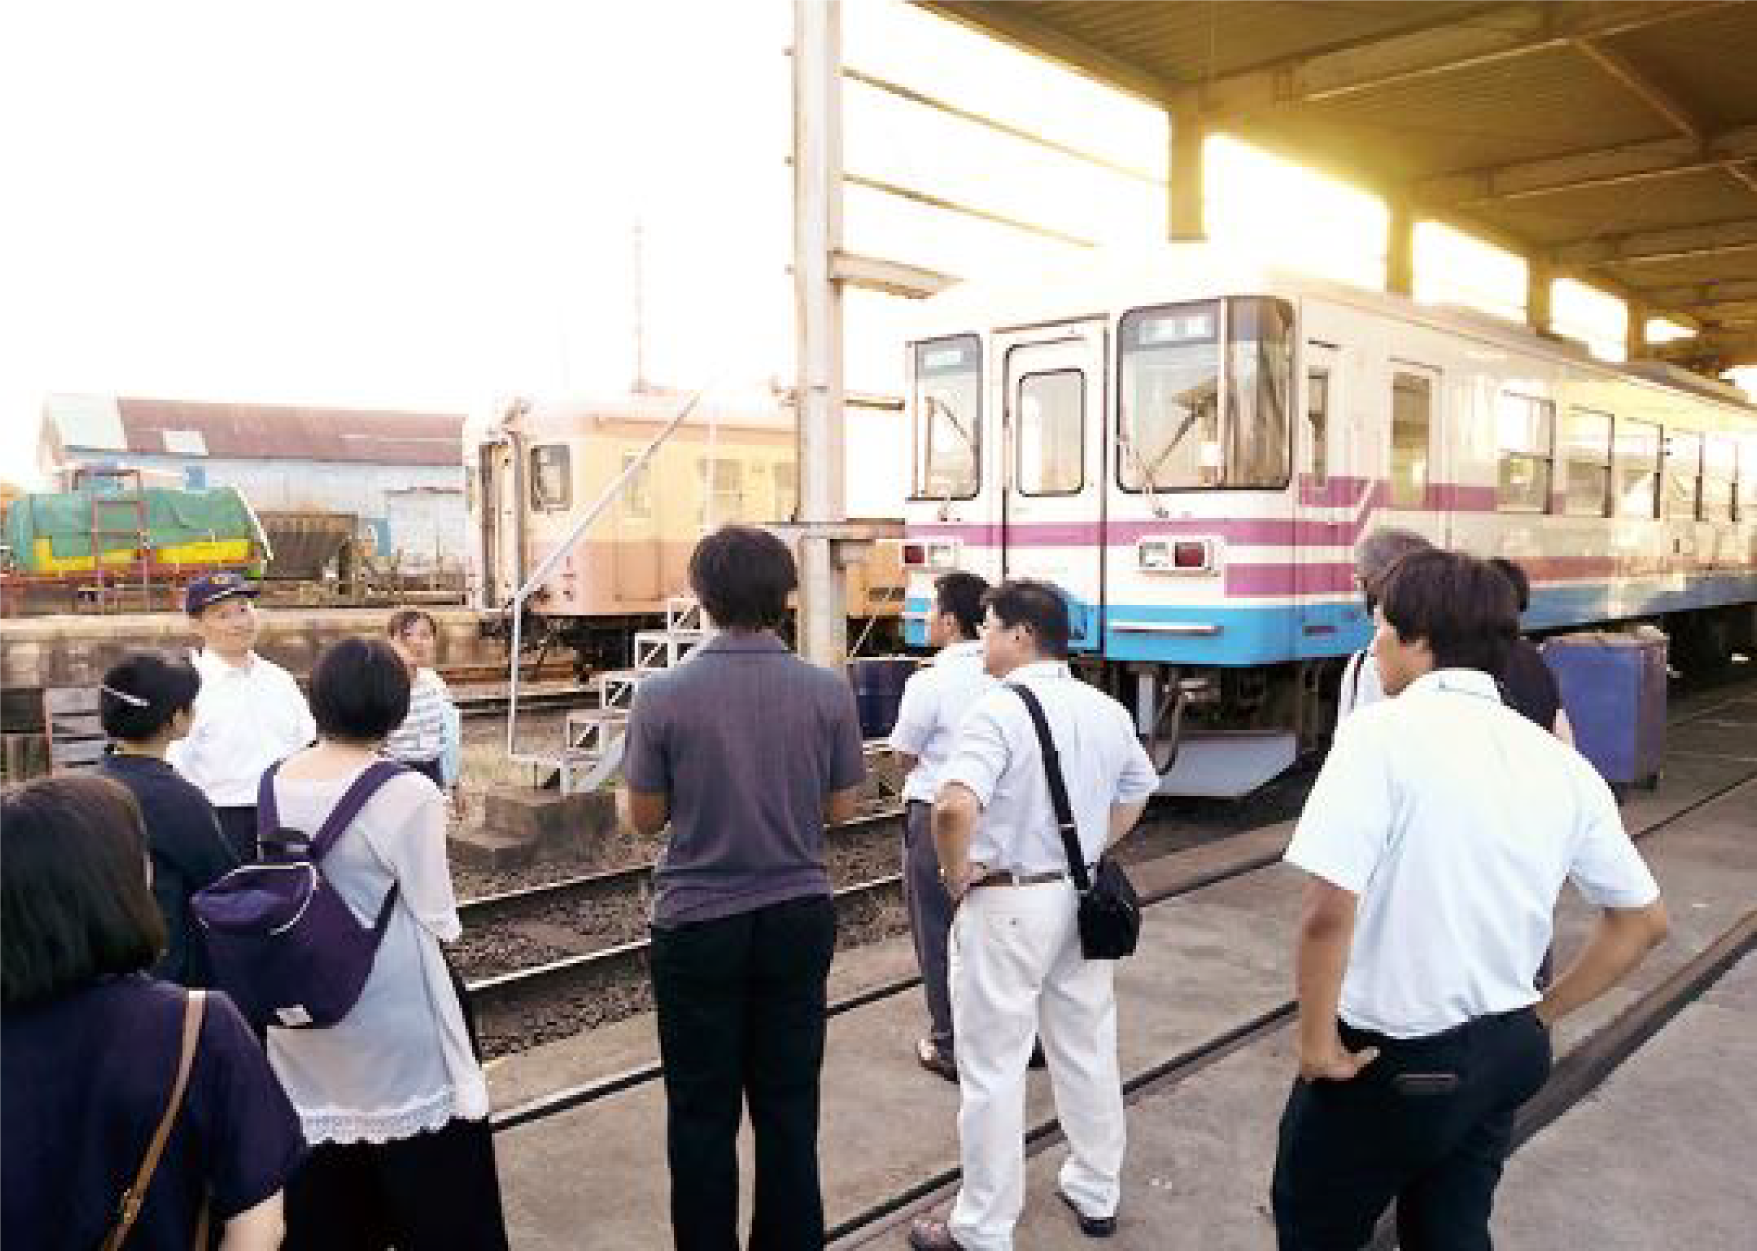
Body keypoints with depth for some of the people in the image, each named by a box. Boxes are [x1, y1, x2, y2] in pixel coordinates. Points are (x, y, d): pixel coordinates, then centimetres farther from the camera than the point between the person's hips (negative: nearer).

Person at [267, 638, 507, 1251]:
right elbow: (437, 919, -13)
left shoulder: (276, 783, -4)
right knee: (427, 1174, 11)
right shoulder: (407, 792, -20)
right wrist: (447, 927, 7)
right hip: (390, 1011, -5)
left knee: (321, 1170, 21)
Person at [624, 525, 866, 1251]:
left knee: (703, 1114, 13)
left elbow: (646, 818, -3)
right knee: (789, 1106, 15)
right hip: (798, 918, 2)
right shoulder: (828, 692, -9)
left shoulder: (662, 696, -13)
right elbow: (841, 808, 1)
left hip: (697, 923, -2)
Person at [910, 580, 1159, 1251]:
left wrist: (957, 876, -16)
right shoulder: (1107, 710, 4)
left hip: (1007, 906, -7)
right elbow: (1138, 791, 19)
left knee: (993, 1071, 5)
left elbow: (955, 808, -32)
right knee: (1088, 1051, 20)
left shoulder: (1000, 709, -19)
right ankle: (1096, 1194, 38)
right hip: (1082, 898, 7)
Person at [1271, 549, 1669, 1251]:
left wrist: (1317, 1043, -14)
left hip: (1389, 1061, -5)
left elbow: (1328, 911, -28)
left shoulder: (1384, 731, -19)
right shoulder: (1562, 763, 0)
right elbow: (1644, 920, 10)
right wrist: (1541, 1015, 15)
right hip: (1507, 1056, 6)